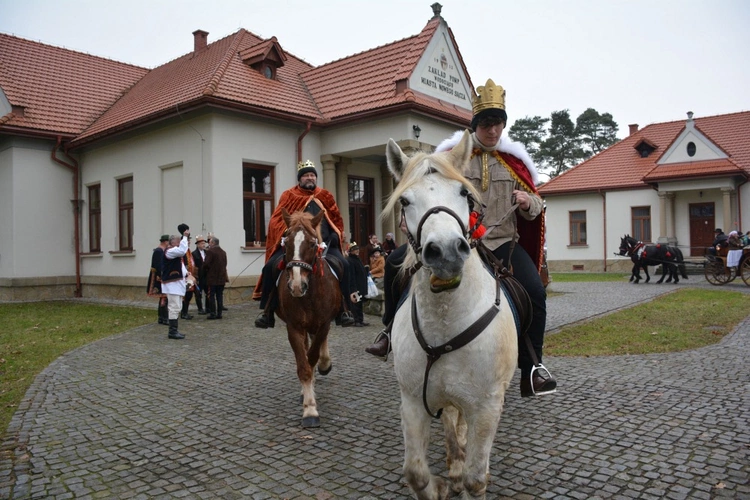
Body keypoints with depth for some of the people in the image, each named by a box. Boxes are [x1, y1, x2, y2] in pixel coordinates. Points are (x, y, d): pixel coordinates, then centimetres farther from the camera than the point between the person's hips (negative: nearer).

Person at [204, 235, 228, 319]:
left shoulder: (210, 251, -12)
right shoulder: (223, 252, 10)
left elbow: (206, 264, -15)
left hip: (212, 278, -6)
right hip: (222, 278, 6)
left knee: (211, 296, 0)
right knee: (220, 295, 9)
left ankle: (213, 314, 0)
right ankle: (219, 313, 11)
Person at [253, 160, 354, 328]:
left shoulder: (326, 197, 13)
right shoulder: (289, 196, 7)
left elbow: (337, 221, 17)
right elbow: (276, 220, 4)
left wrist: (335, 238, 1)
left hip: (323, 245, 1)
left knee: (343, 265, -19)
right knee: (271, 266, -21)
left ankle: (343, 310, -8)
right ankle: (267, 311, -7)